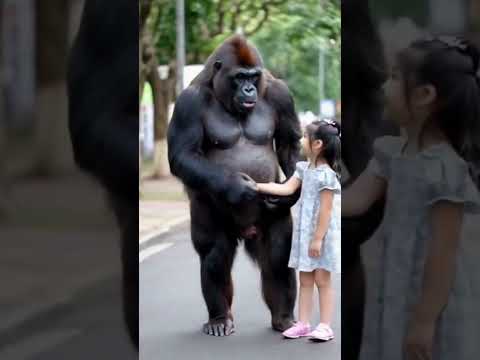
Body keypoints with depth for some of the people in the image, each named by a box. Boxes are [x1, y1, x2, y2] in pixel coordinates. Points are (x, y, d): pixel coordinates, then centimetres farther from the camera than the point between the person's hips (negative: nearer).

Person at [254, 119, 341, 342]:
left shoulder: (326, 174, -19)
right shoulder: (305, 168, 6)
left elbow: (326, 210, -19)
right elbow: (287, 188, 7)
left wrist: (318, 239, -19)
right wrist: (258, 186, 2)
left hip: (322, 234, -8)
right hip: (304, 232, 8)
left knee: (322, 280, -1)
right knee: (305, 280, 11)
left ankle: (325, 326, 6)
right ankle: (303, 323, 16)